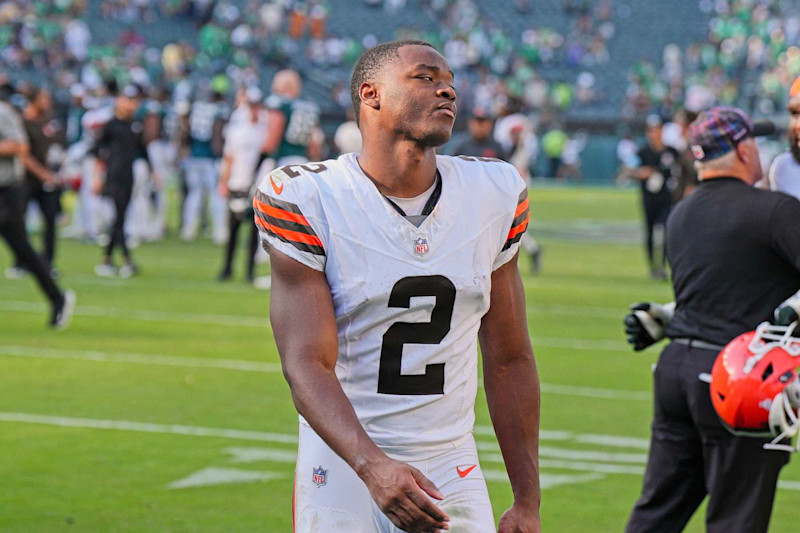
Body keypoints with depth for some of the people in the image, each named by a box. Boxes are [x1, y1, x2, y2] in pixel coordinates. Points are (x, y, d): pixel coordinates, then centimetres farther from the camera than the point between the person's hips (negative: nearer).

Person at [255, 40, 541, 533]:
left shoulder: (494, 196, 4)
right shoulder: (309, 201, -9)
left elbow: (509, 360, 9)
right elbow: (307, 363, -16)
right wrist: (372, 466, -31)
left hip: (453, 473, 3)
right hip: (345, 465, -3)